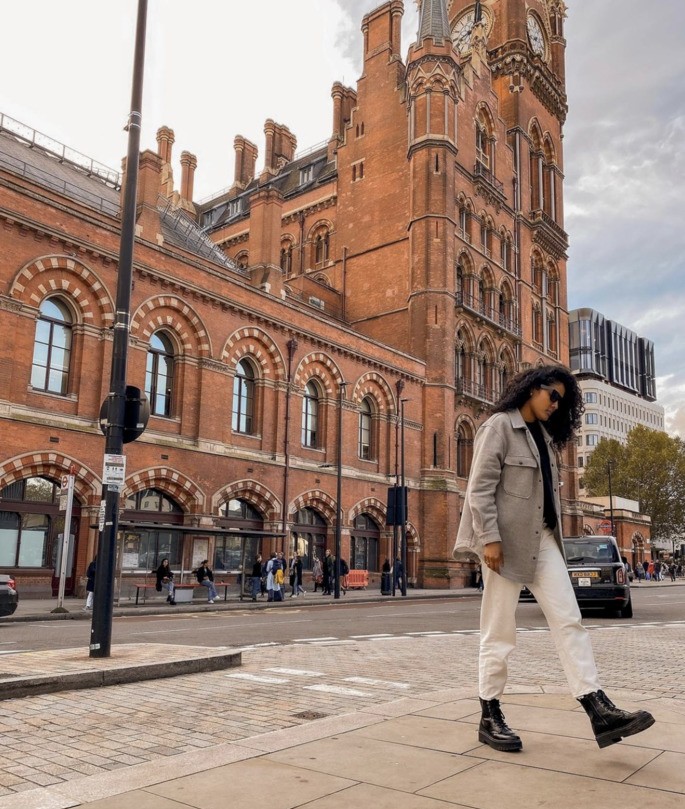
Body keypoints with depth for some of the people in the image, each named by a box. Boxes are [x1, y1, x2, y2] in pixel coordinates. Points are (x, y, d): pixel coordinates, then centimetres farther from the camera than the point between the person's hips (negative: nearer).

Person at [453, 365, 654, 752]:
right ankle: (490, 717, 13)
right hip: (506, 539, -7)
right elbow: (480, 487, -14)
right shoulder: (499, 426, -7)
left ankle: (600, 710, -3)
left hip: (542, 538, 8)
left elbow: (548, 490, 18)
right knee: (499, 632, 1)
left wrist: (553, 531, 12)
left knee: (569, 621, -2)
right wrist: (489, 538, -20)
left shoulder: (545, 436, 18)